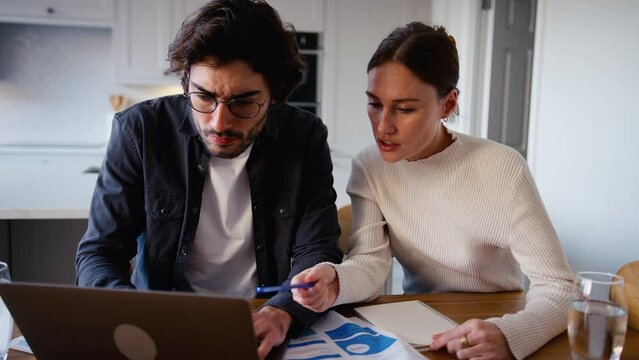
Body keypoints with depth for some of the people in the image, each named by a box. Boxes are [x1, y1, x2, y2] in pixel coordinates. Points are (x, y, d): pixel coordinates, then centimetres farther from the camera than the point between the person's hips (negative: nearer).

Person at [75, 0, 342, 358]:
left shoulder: (306, 137, -8)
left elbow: (318, 251, -9)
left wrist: (281, 313, -30)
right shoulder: (140, 130, -10)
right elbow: (99, 253, -7)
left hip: (266, 324, 1)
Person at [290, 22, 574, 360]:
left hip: (493, 331, -1)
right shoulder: (370, 167, -5)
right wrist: (335, 281, -33)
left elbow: (556, 287, -18)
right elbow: (370, 263, -12)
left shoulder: (502, 170, -18)